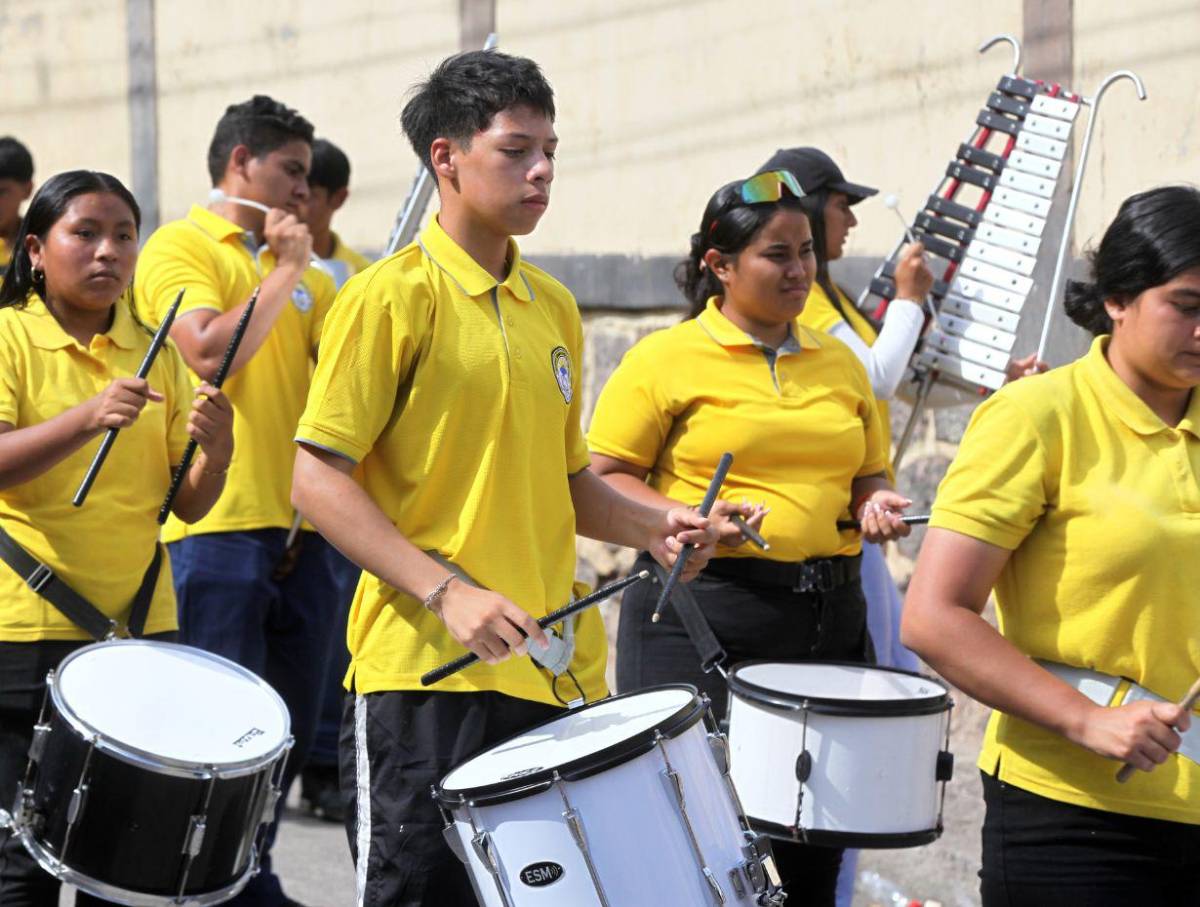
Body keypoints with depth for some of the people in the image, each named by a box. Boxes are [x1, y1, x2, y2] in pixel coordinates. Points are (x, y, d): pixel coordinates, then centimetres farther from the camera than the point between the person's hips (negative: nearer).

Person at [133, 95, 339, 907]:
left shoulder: (301, 274, 19)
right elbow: (210, 350, -17)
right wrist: (284, 271, -10)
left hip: (299, 526, 7)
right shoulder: (180, 248, -3)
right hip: (218, 525, -7)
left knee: (293, 727, 11)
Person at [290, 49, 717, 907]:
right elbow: (319, 480, -11)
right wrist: (445, 591, -20)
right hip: (426, 673, -7)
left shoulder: (553, 307, 14)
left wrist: (650, 525, 3)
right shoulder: (392, 297, -7)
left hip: (557, 673, 7)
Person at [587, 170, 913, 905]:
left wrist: (876, 504, 1)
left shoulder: (839, 363, 15)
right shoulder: (665, 360, -2)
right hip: (700, 615, -5)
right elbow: (603, 479, -4)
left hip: (828, 619, 5)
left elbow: (869, 475, 24)